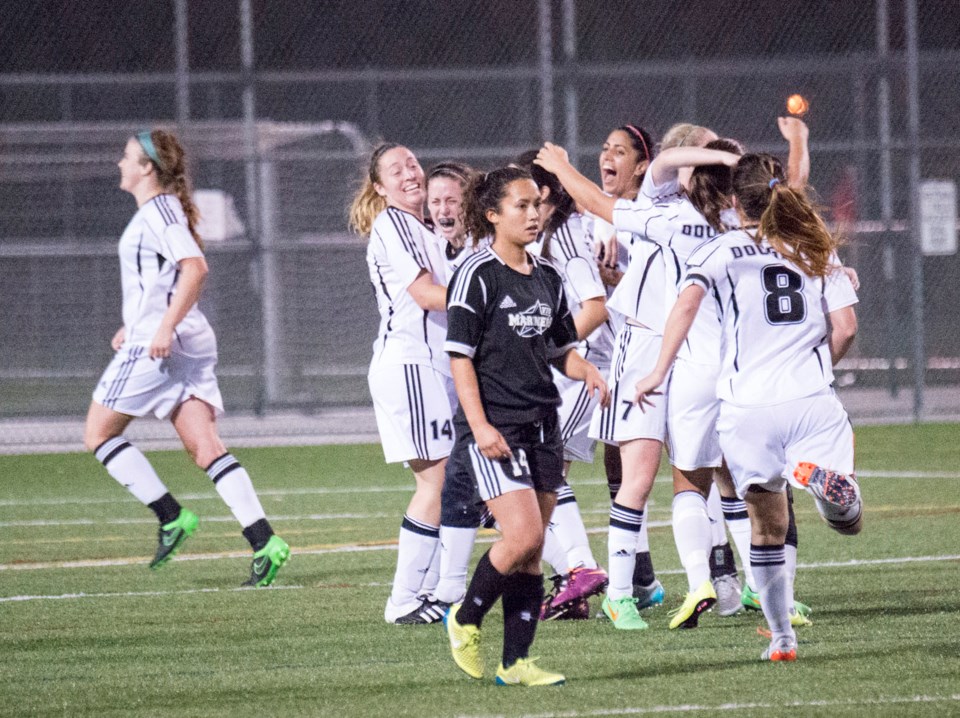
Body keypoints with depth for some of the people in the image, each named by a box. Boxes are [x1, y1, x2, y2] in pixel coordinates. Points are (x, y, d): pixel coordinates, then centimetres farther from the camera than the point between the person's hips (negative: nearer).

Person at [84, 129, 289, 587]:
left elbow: (195, 269, -23)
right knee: (205, 449, 1)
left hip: (157, 345, -9)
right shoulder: (160, 211, 19)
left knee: (99, 433, 3)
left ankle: (171, 516, -4)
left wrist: (164, 328, -26)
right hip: (190, 344, 9)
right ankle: (263, 541, -12)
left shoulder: (158, 211, -10)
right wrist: (135, 326, 29)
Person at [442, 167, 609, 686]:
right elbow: (460, 355, -11)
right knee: (523, 536, -18)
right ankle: (465, 619, 6)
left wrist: (587, 371, 2)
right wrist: (480, 426, -18)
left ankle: (515, 662, 7)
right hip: (495, 428, -7)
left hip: (542, 426, 7)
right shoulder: (477, 276, -8)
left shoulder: (547, 278, 14)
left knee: (532, 551, 4)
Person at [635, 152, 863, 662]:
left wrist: (658, 372, -13)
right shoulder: (818, 250, 12)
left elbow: (687, 302, -13)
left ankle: (782, 636, 10)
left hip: (747, 405, 0)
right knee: (848, 520, 1)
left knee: (766, 526, 14)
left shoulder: (721, 252, 5)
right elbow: (845, 327, 5)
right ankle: (822, 477, -33)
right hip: (812, 401, 0)